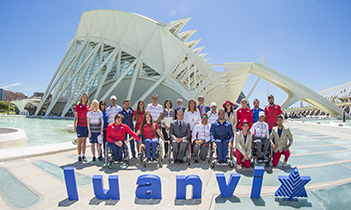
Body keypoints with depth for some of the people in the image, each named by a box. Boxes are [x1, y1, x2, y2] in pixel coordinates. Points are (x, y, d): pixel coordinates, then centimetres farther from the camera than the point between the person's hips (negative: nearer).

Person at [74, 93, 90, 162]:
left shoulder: (88, 106, 9)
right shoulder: (78, 105, -1)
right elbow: (75, 116, 0)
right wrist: (74, 126, -4)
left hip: (86, 125, 3)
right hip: (79, 125, -3)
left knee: (84, 141, 8)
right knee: (79, 141, -1)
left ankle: (83, 156, 16)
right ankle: (79, 156, 7)